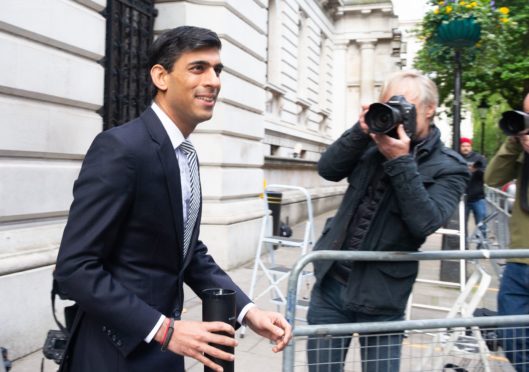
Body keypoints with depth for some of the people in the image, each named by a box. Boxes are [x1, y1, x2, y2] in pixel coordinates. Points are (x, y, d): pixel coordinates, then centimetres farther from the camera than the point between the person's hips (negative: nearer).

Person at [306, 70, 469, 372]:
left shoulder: (448, 168, -7)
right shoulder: (375, 143, 4)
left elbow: (425, 223, -21)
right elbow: (328, 170, -5)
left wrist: (401, 161, -23)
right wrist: (362, 131, -15)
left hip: (380, 297, -3)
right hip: (331, 283, 4)